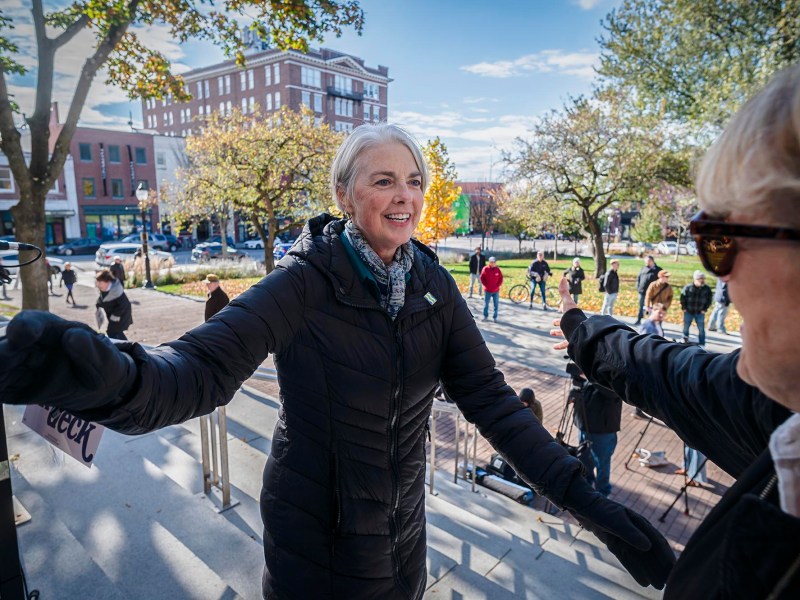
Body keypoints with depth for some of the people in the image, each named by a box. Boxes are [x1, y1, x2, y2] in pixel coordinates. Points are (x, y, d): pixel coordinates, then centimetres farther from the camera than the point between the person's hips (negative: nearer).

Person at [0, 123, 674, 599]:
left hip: (401, 528, 4)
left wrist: (583, 497, -18)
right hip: (313, 531, -4)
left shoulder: (434, 284, -7)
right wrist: (114, 376, -53)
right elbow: (205, 366, -31)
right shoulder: (308, 278, -20)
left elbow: (489, 398, -10)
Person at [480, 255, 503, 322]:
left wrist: (497, 286, -6)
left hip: (496, 291, 1)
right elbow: (482, 278, 0)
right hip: (487, 290, -1)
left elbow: (501, 279, 4)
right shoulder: (485, 269, -4)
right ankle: (485, 316, 19)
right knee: (486, 303, 5)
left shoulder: (498, 269, -1)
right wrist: (486, 286, -5)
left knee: (496, 304, 4)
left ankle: (495, 317, 13)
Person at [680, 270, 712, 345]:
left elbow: (709, 300, 4)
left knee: (701, 329, 3)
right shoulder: (688, 287, -10)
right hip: (688, 312, 0)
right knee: (685, 328, 11)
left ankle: (701, 345, 12)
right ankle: (684, 343, 27)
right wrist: (684, 308, -5)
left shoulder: (707, 289, -6)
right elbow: (682, 298, -2)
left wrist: (704, 309, -3)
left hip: (700, 313, 0)